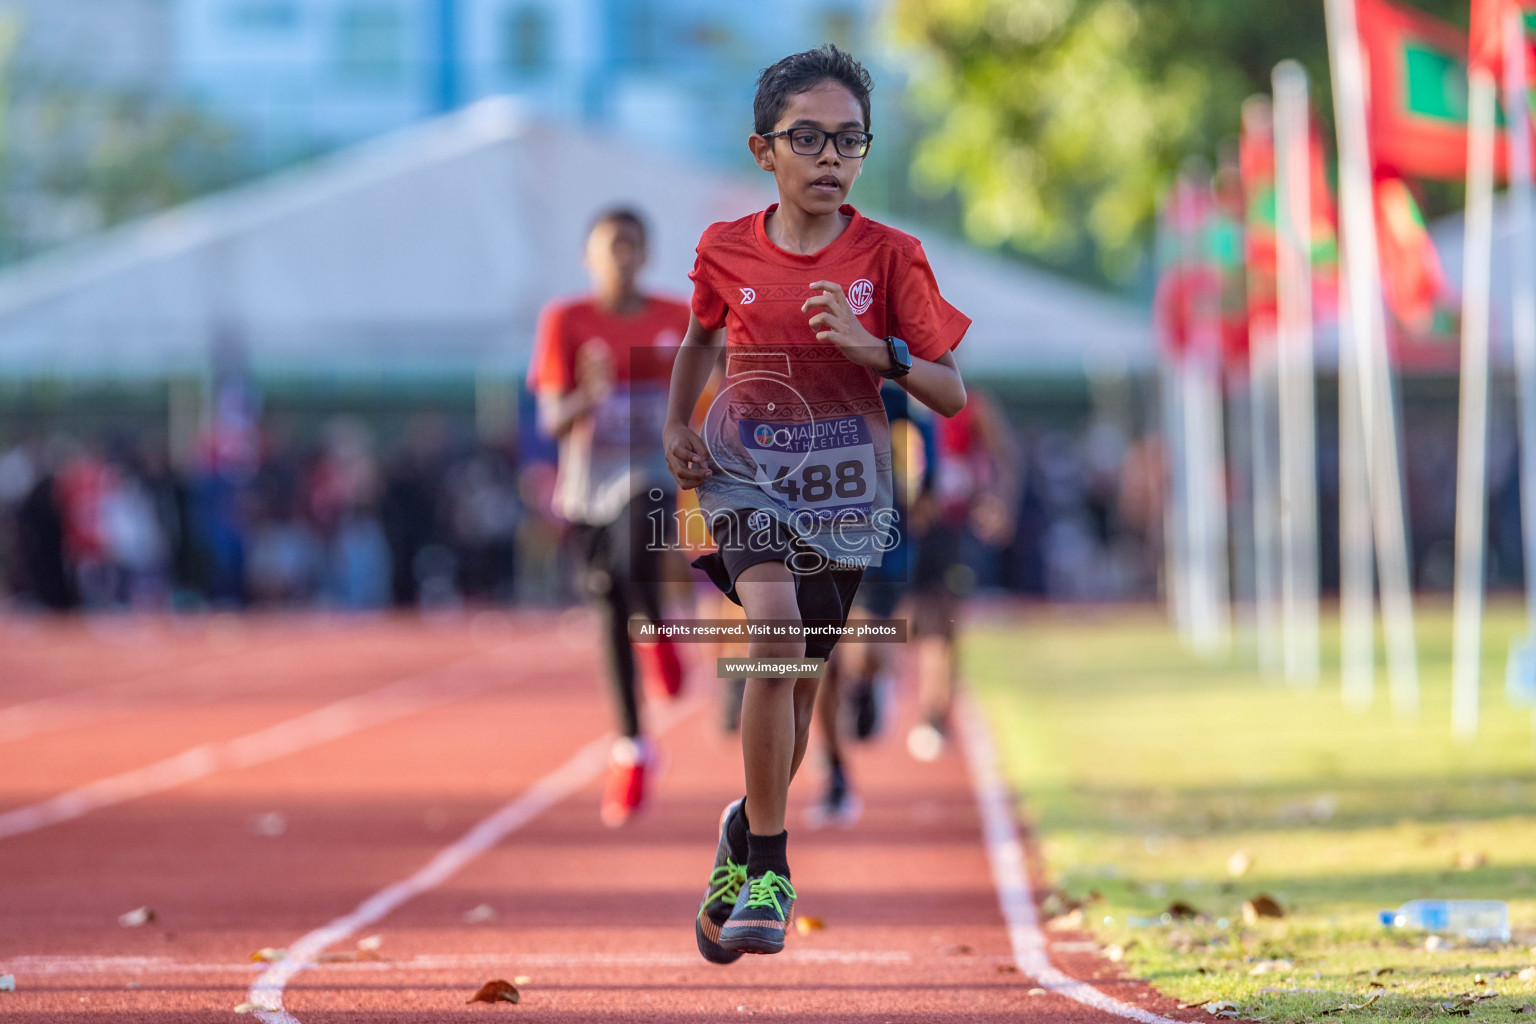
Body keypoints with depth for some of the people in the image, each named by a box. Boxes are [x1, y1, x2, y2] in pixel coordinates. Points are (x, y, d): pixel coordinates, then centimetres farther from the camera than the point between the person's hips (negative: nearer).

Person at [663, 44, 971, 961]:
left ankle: (746, 835, 40)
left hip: (842, 489, 1)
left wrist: (873, 348, -23)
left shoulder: (890, 256, -7)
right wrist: (676, 425, 6)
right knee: (773, 622, -27)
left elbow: (951, 395, -7)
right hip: (744, 472, -1)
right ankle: (766, 869, -21)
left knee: (801, 675, 10)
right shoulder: (726, 250, -2)